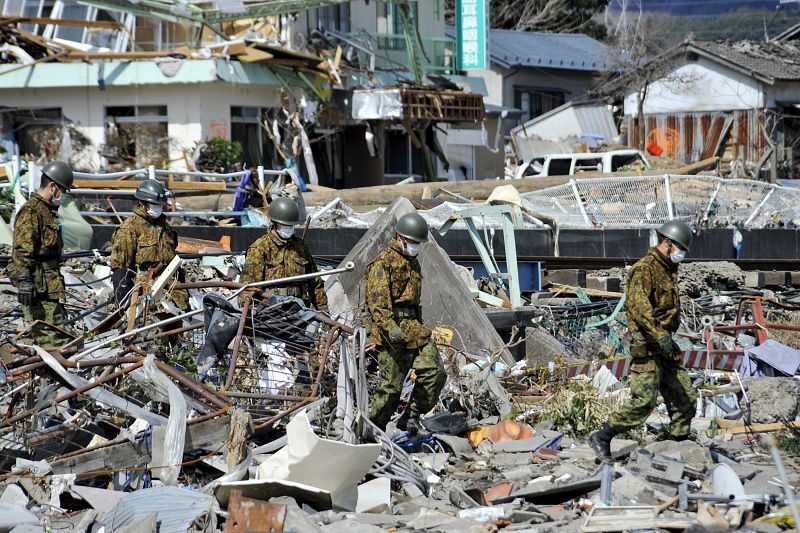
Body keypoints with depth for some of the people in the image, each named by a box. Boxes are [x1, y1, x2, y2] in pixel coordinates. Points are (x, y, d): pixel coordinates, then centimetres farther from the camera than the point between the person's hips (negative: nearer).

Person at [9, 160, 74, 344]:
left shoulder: (49, 210, 19)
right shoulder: (30, 211, -13)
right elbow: (22, 251, -20)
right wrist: (24, 281, -26)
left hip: (51, 282, 10)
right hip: (37, 284, -10)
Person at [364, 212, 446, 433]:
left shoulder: (413, 262, 21)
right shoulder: (383, 262, -9)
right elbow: (376, 299, -19)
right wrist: (389, 326, -30)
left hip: (414, 328, 8)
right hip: (392, 329, -8)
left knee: (435, 372, -3)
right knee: (391, 384, -7)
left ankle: (410, 418, 6)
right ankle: (373, 428, 8)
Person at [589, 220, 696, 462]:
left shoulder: (669, 270, 18)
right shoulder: (645, 268, -13)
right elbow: (638, 304, -27)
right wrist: (658, 333, -37)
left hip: (666, 345, 10)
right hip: (647, 345, -10)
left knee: (685, 399, 7)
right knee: (644, 402, -13)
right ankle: (601, 438, -3)